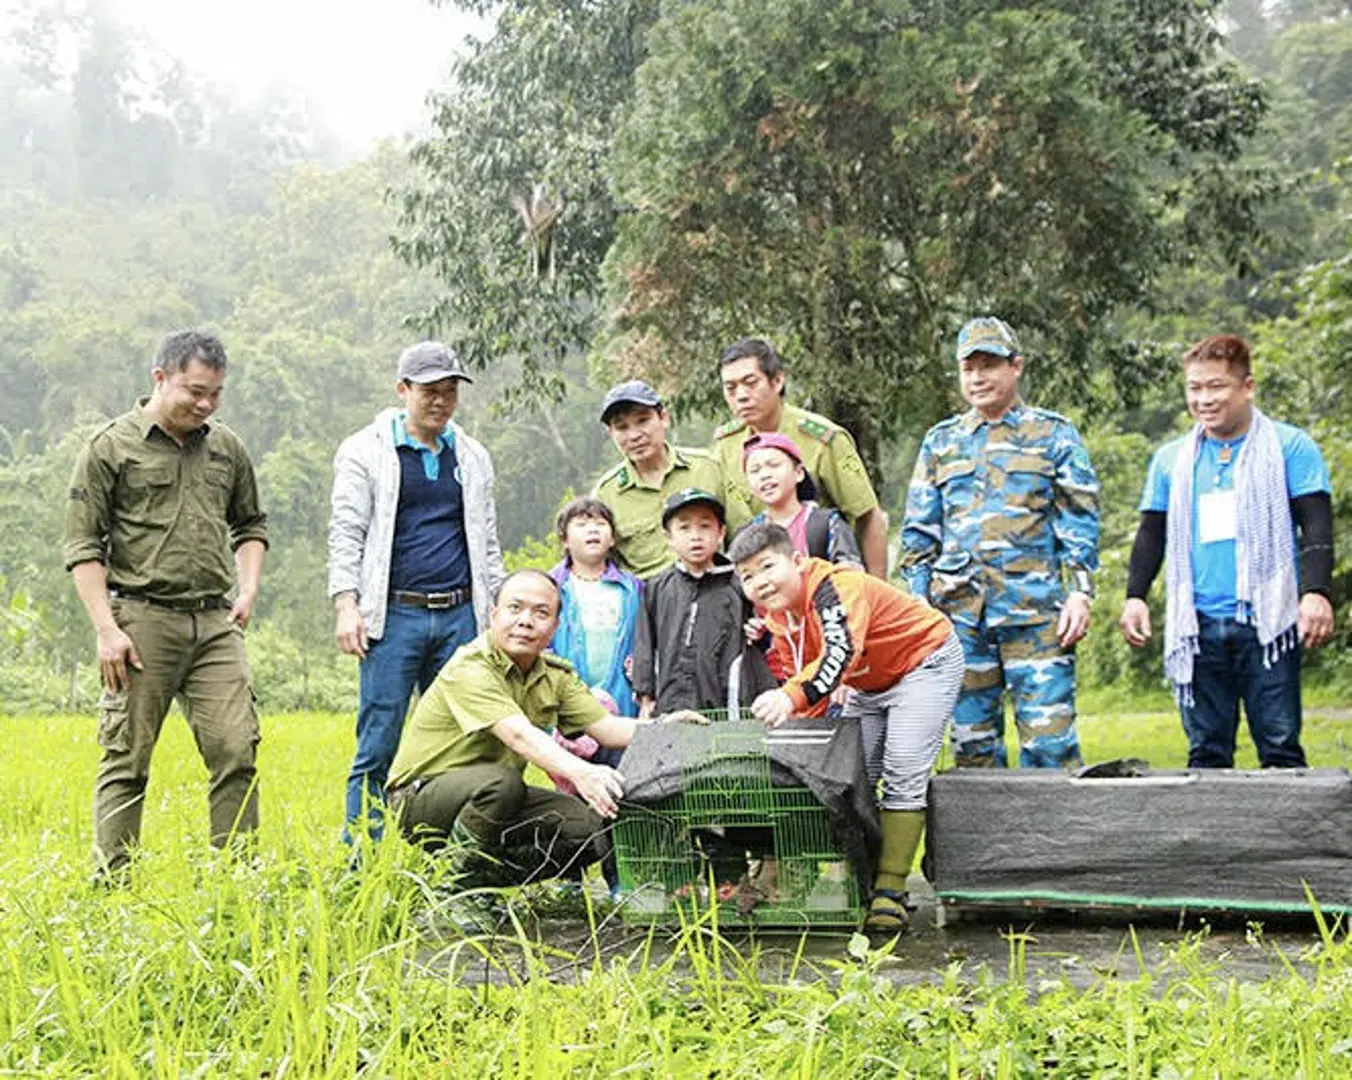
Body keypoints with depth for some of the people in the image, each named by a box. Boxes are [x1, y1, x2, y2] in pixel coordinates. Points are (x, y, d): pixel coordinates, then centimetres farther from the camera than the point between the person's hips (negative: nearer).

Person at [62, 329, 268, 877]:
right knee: (126, 759, 0)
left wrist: (248, 588, 9)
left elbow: (251, 525, 26)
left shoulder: (226, 448, 14)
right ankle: (111, 882, 7)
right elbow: (82, 545, -2)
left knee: (236, 749, -3)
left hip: (215, 622, 4)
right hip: (143, 619, -4)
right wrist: (106, 628, -10)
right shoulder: (111, 447, 0)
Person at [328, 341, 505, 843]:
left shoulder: (472, 457, 17)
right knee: (378, 747, -4)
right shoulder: (366, 452, 4)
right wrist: (345, 606, -12)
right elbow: (346, 532, -1)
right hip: (394, 615, -4)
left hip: (460, 617, 4)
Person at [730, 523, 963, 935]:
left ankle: (890, 889, -15)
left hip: (926, 663, -9)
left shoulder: (834, 587, -34)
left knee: (903, 771, -18)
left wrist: (792, 697, -63)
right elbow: (798, 674, 7)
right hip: (871, 685, 9)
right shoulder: (778, 618, -5)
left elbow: (840, 653, -50)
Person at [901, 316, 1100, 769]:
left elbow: (1080, 522, 5)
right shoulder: (941, 441, 15)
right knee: (971, 742, 6)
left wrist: (1080, 593, -5)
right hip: (958, 612, 3)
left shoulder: (1054, 435, 8)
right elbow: (918, 533, 16)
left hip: (1035, 609, -3)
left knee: (1049, 739, -7)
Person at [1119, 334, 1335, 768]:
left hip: (1266, 622, -3)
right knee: (1206, 750, 6)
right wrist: (1135, 596, 4)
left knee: (1280, 745, -2)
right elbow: (1152, 536, 17)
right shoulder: (1171, 459, 14)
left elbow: (1316, 526, -3)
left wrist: (1316, 592, -17)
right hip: (1198, 626, 3)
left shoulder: (1289, 447, 3)